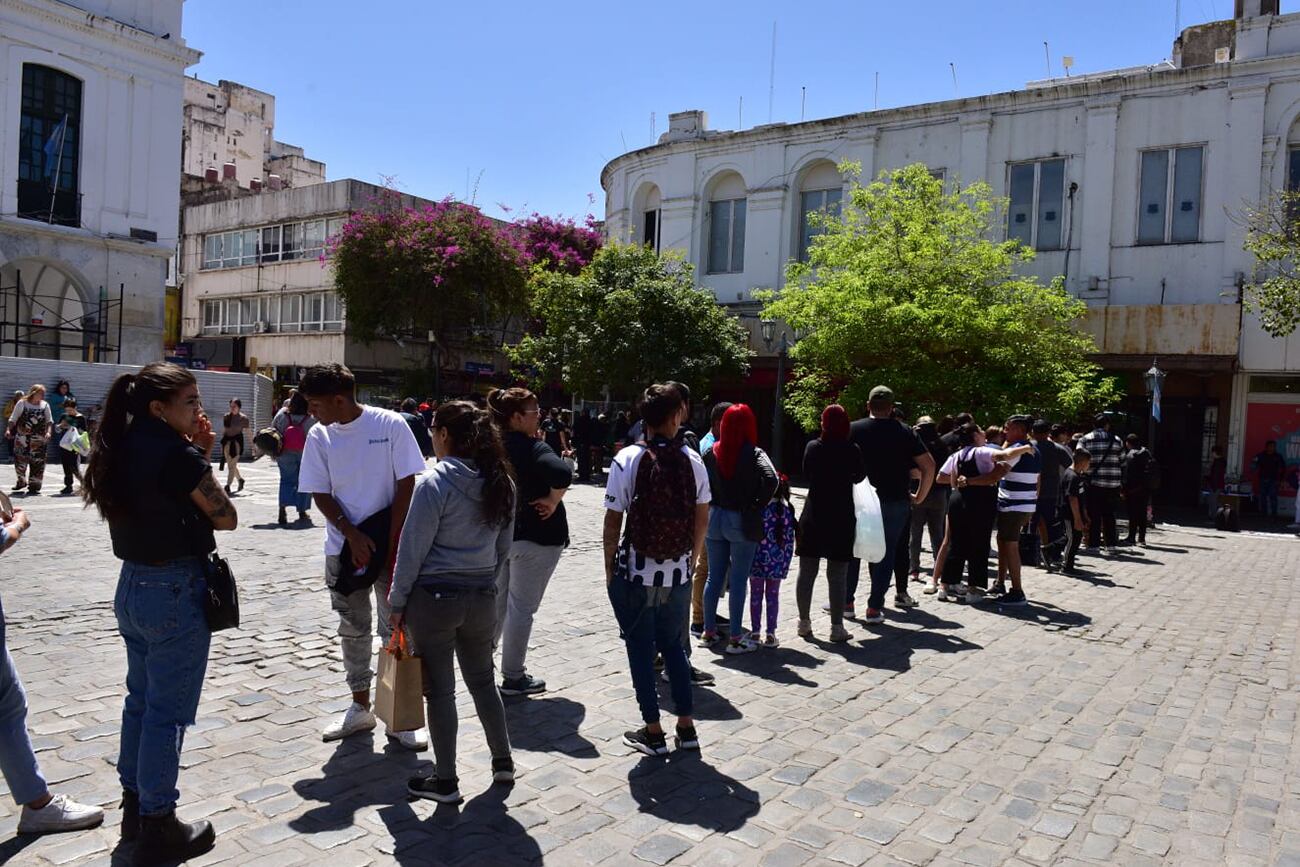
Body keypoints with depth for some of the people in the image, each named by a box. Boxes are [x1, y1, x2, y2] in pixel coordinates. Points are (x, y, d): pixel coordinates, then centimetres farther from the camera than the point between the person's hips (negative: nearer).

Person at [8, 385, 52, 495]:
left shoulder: (45, 405, 3)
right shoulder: (22, 403, 0)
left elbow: (49, 421, 4)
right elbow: (13, 419, 3)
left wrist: (48, 432, -10)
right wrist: (9, 429, -9)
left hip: (38, 439, 1)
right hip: (22, 437, 0)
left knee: (37, 461, -1)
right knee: (20, 460, 4)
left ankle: (34, 485, 8)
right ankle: (21, 481, 26)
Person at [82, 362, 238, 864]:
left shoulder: (124, 450, 4)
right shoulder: (178, 454, -20)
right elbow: (226, 517, -11)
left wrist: (198, 455, 2)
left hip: (132, 586, 9)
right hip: (176, 591, -9)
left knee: (140, 701, 21)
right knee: (168, 713, 3)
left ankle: (134, 807, 35)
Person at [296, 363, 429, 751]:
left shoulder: (391, 425, -11)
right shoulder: (319, 436, 0)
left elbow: (407, 487, -9)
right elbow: (321, 494, 2)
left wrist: (392, 546, -11)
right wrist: (352, 534, -12)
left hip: (390, 545, -3)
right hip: (343, 549, 4)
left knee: (396, 631, 1)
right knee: (353, 631, 13)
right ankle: (360, 708, 28)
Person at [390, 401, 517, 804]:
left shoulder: (435, 481, -16)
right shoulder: (502, 483, 2)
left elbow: (413, 549, -13)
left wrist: (397, 603, -4)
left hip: (434, 598, -6)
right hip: (482, 598, 6)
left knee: (439, 689, 6)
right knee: (482, 680, 21)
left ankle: (445, 781, 17)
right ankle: (503, 761, 30)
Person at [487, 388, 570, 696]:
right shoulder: (533, 448, -20)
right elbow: (562, 474, -36)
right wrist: (553, 500, -20)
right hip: (534, 536, -7)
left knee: (496, 601, 21)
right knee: (521, 607, 3)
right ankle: (513, 678, 14)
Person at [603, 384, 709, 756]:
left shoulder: (627, 459, -11)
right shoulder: (692, 460, -3)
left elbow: (613, 521, -10)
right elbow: (702, 519, 3)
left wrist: (609, 568, 1)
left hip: (636, 572, -3)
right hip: (678, 574, 3)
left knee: (641, 649, 10)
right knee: (674, 645, 19)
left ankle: (653, 732, 18)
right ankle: (686, 726, 24)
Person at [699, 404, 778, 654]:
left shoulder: (712, 452, 0)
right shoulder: (753, 453, -12)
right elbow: (771, 479, -26)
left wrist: (712, 502, 5)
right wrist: (759, 504, -12)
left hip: (715, 518, 4)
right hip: (742, 521, -4)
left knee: (714, 576, 14)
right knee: (738, 580, 3)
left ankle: (709, 631, 23)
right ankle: (735, 637, 9)